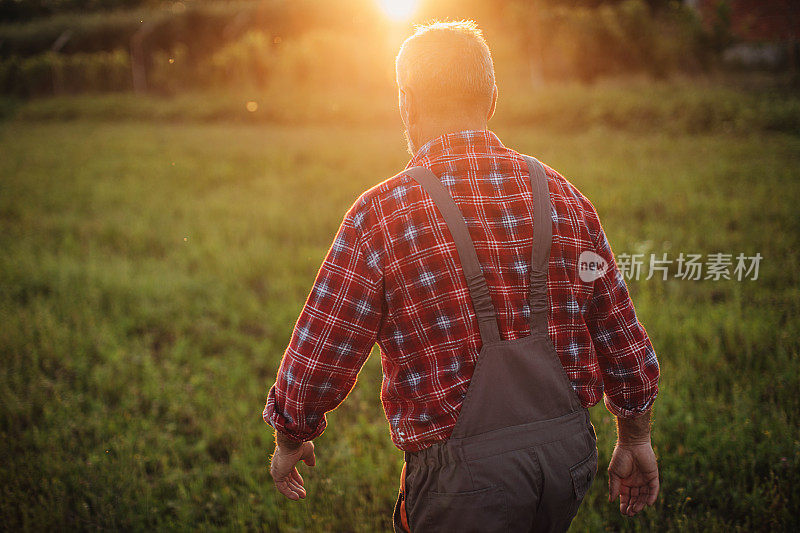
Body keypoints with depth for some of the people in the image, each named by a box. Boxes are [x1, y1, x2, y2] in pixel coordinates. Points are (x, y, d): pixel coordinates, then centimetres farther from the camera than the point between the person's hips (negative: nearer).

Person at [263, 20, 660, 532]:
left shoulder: (382, 214, -12)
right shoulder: (562, 196, 1)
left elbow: (317, 360, -8)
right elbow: (624, 337, 7)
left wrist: (290, 441, 11)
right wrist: (635, 439, 21)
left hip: (465, 469, -5)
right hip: (570, 447, 5)